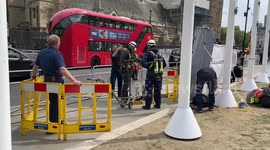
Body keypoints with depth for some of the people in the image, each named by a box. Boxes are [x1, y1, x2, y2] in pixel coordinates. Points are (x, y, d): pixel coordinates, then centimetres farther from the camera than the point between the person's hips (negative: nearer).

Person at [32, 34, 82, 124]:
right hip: (56, 80, -7)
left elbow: (35, 66, 15)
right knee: (55, 103, 5)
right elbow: (62, 69, -32)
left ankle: (51, 122, 34)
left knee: (52, 102, 22)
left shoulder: (42, 53, 5)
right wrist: (74, 81, -38)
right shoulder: (56, 54, -19)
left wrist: (34, 77, 33)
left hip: (47, 80, 8)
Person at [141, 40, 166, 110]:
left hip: (151, 75, -5)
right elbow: (164, 64, 11)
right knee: (157, 90, 15)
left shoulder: (148, 54, -11)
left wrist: (148, 67, -6)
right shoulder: (159, 55, 7)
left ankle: (148, 105, 6)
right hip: (159, 75, 5)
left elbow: (143, 63, -23)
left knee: (149, 90, 3)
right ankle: (158, 104, 22)